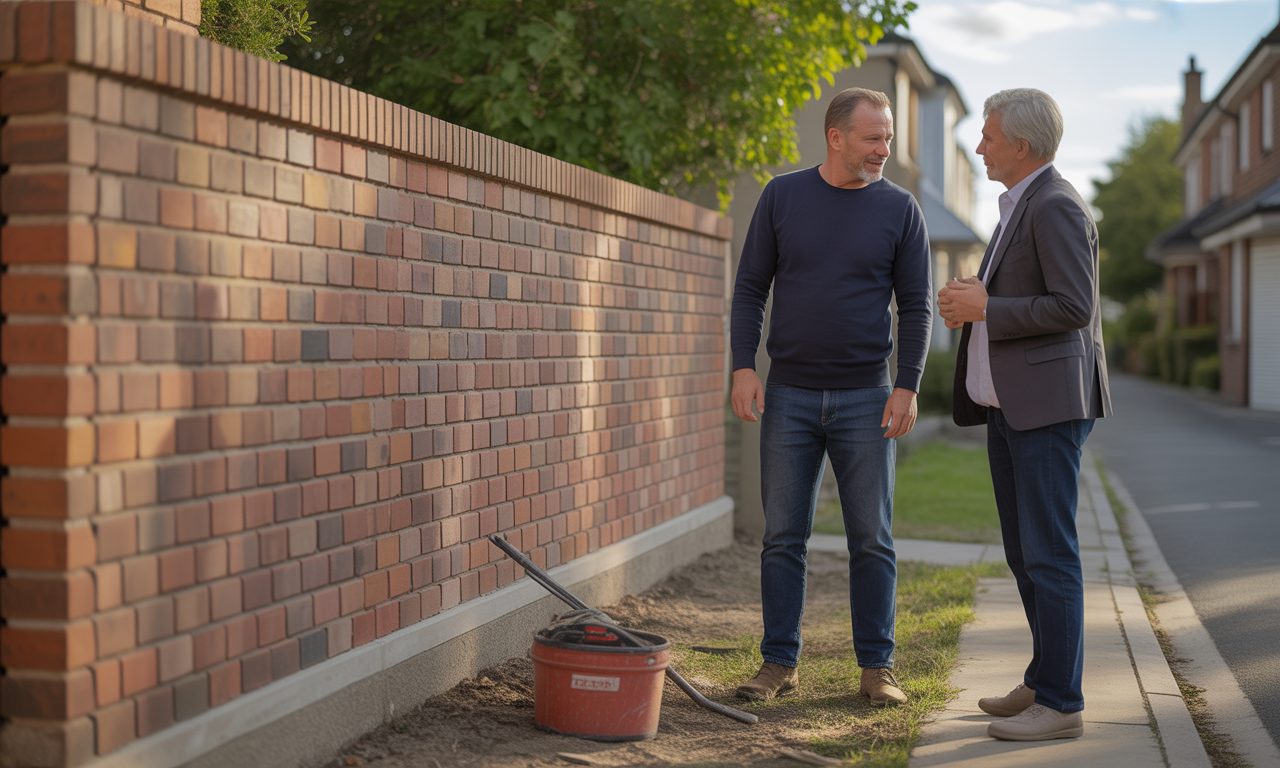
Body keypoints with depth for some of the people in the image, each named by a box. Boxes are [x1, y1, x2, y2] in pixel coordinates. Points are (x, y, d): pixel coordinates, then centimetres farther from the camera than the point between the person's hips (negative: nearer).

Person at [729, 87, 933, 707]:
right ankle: (779, 664, 14)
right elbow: (750, 287, 4)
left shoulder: (899, 208, 1)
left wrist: (908, 387, -8)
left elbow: (916, 304, 2)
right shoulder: (782, 196, 3)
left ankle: (876, 667, 12)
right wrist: (743, 367, -6)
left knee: (872, 540, 2)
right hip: (788, 396, 1)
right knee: (783, 537, 4)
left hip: (865, 399, 0)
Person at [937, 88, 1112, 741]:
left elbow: (1074, 307, -20)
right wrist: (970, 305, 8)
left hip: (1049, 405, -10)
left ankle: (1061, 703, -1)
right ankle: (1045, 680, 24)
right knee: (1024, 553, 14)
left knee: (1049, 554, -7)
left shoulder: (1057, 206, -13)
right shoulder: (1022, 208, 19)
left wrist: (985, 306, -15)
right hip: (1009, 406, 10)